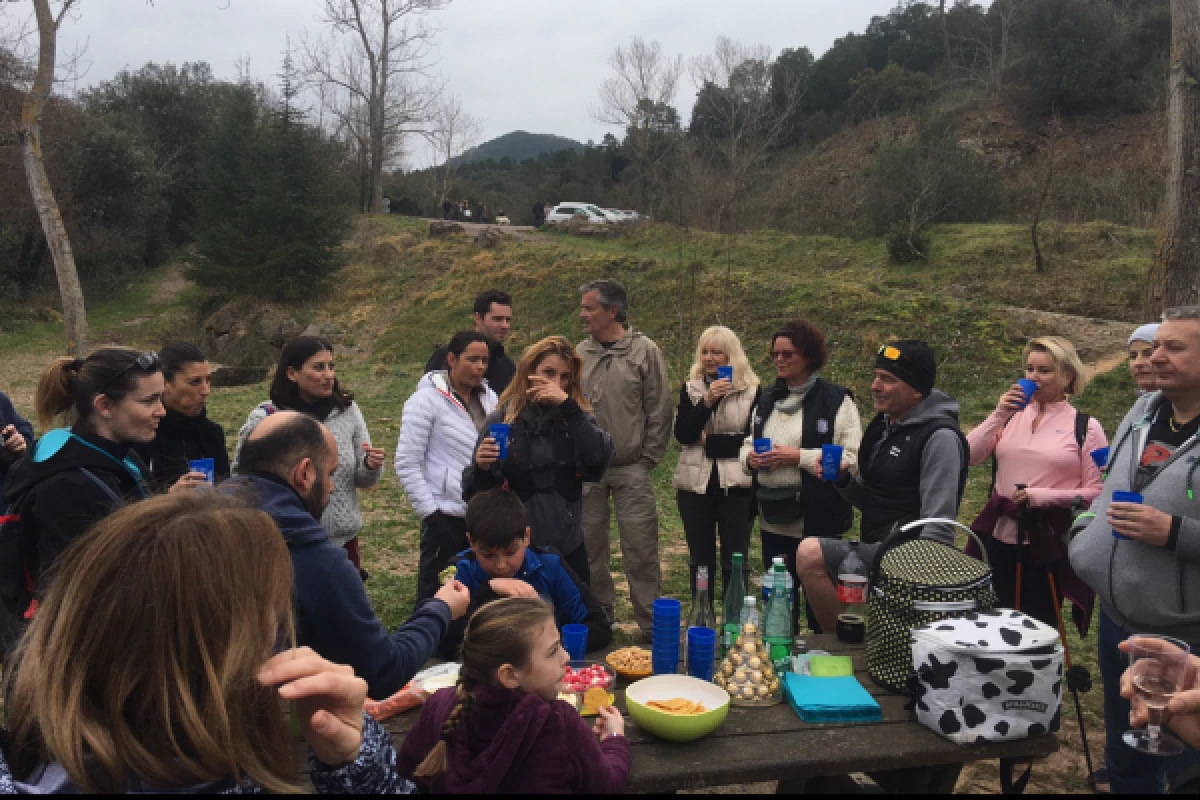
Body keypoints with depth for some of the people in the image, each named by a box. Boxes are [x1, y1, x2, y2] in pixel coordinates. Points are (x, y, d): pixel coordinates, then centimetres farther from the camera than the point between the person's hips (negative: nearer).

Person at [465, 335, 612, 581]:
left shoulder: (577, 417, 3)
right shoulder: (500, 421, -3)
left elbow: (600, 457, -16)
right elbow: (477, 494, -1)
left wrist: (567, 405, -20)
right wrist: (481, 467, -21)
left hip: (569, 549, 2)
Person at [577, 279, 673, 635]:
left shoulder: (645, 351, -6)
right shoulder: (580, 354, 5)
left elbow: (659, 411, -5)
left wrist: (647, 459, -5)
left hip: (631, 470, -4)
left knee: (640, 548, -1)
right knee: (590, 546, 11)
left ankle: (651, 623, 11)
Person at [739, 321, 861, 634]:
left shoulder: (836, 400, -9)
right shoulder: (769, 399, 12)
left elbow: (852, 458, -17)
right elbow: (749, 443, 21)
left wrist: (799, 456, -21)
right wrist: (749, 457, -2)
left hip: (818, 518, -6)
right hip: (774, 517, 6)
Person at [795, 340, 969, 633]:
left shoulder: (940, 436, -15)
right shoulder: (883, 425, 11)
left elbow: (938, 527, -18)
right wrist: (842, 479, -1)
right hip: (875, 549, 9)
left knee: (810, 554, -23)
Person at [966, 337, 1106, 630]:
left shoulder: (1085, 427, -2)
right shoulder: (1012, 415, 6)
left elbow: (1097, 491, -6)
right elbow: (967, 458, -4)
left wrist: (1044, 496, -17)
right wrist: (999, 416, -11)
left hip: (1049, 544, -3)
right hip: (999, 538, 3)